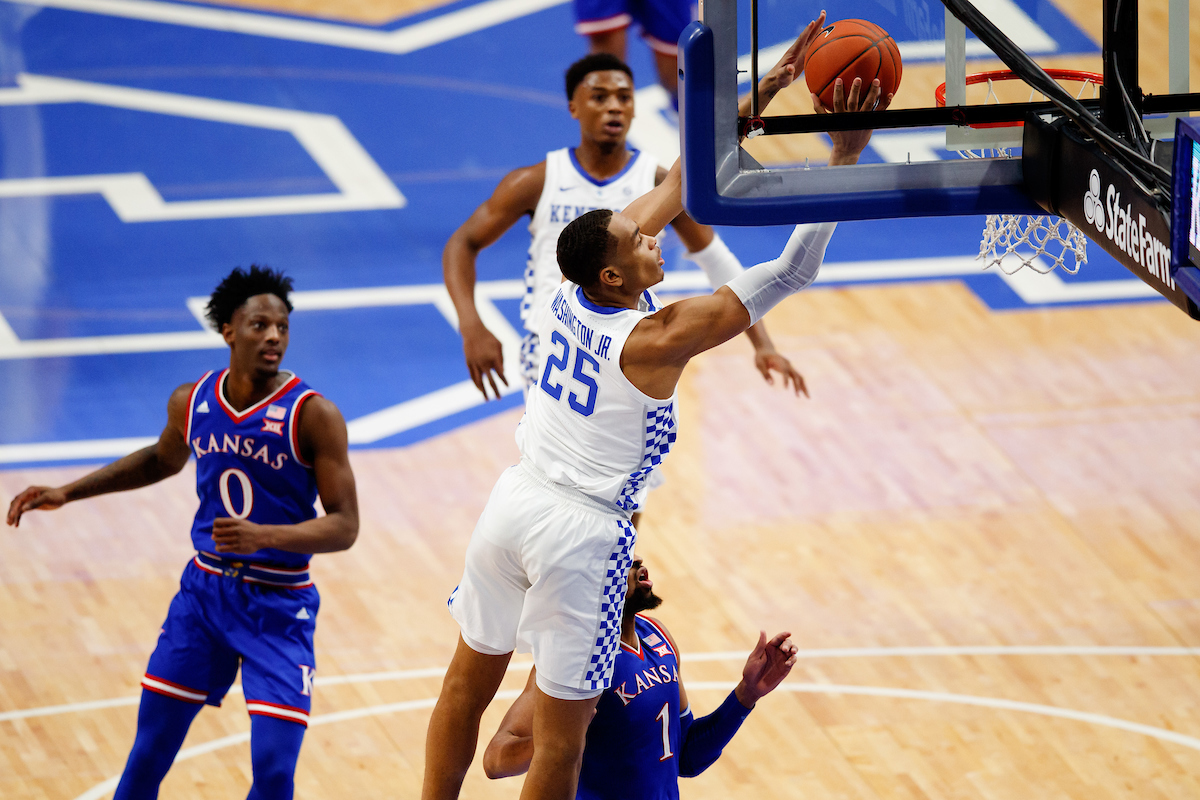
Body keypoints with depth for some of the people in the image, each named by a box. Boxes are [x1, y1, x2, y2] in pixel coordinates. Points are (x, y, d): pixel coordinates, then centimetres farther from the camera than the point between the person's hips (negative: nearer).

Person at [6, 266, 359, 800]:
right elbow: (163, 459, 22)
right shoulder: (191, 402, -1)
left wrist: (265, 536, -32)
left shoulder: (313, 416, -17)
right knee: (148, 753, 8)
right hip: (204, 590, 4)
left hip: (278, 606, -4)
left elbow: (344, 526, -17)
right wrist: (68, 492, 18)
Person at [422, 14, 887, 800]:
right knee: (561, 731, 4)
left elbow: (683, 177, 2)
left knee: (468, 685, 19)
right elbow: (791, 272, -22)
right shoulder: (656, 339, -21)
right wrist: (843, 157, -21)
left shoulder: (571, 293, -4)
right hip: (582, 531, -7)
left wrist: (768, 87, 2)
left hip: (515, 501, 7)